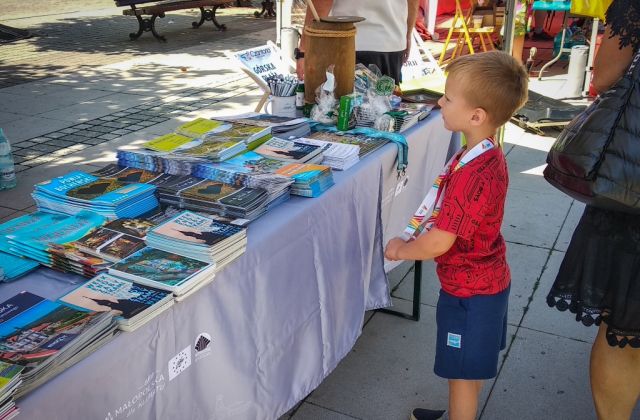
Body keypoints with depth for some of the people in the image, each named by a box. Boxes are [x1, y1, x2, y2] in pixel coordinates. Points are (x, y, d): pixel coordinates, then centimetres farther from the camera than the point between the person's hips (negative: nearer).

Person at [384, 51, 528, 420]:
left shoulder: (473, 174, -32)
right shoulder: (488, 155, 0)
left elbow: (439, 241, -28)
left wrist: (402, 249, -11)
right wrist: (415, 239, 6)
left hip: (469, 290, -10)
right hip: (485, 278, 10)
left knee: (463, 372, 10)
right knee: (470, 367, 27)